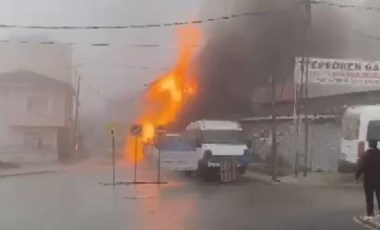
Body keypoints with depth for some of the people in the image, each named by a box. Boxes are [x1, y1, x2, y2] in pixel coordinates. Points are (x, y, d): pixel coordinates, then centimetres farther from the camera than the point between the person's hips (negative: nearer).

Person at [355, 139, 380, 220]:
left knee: (369, 197, 1)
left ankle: (370, 214, -2)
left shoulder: (366, 154, -11)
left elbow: (361, 166, -13)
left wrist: (357, 176, -3)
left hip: (368, 178, -3)